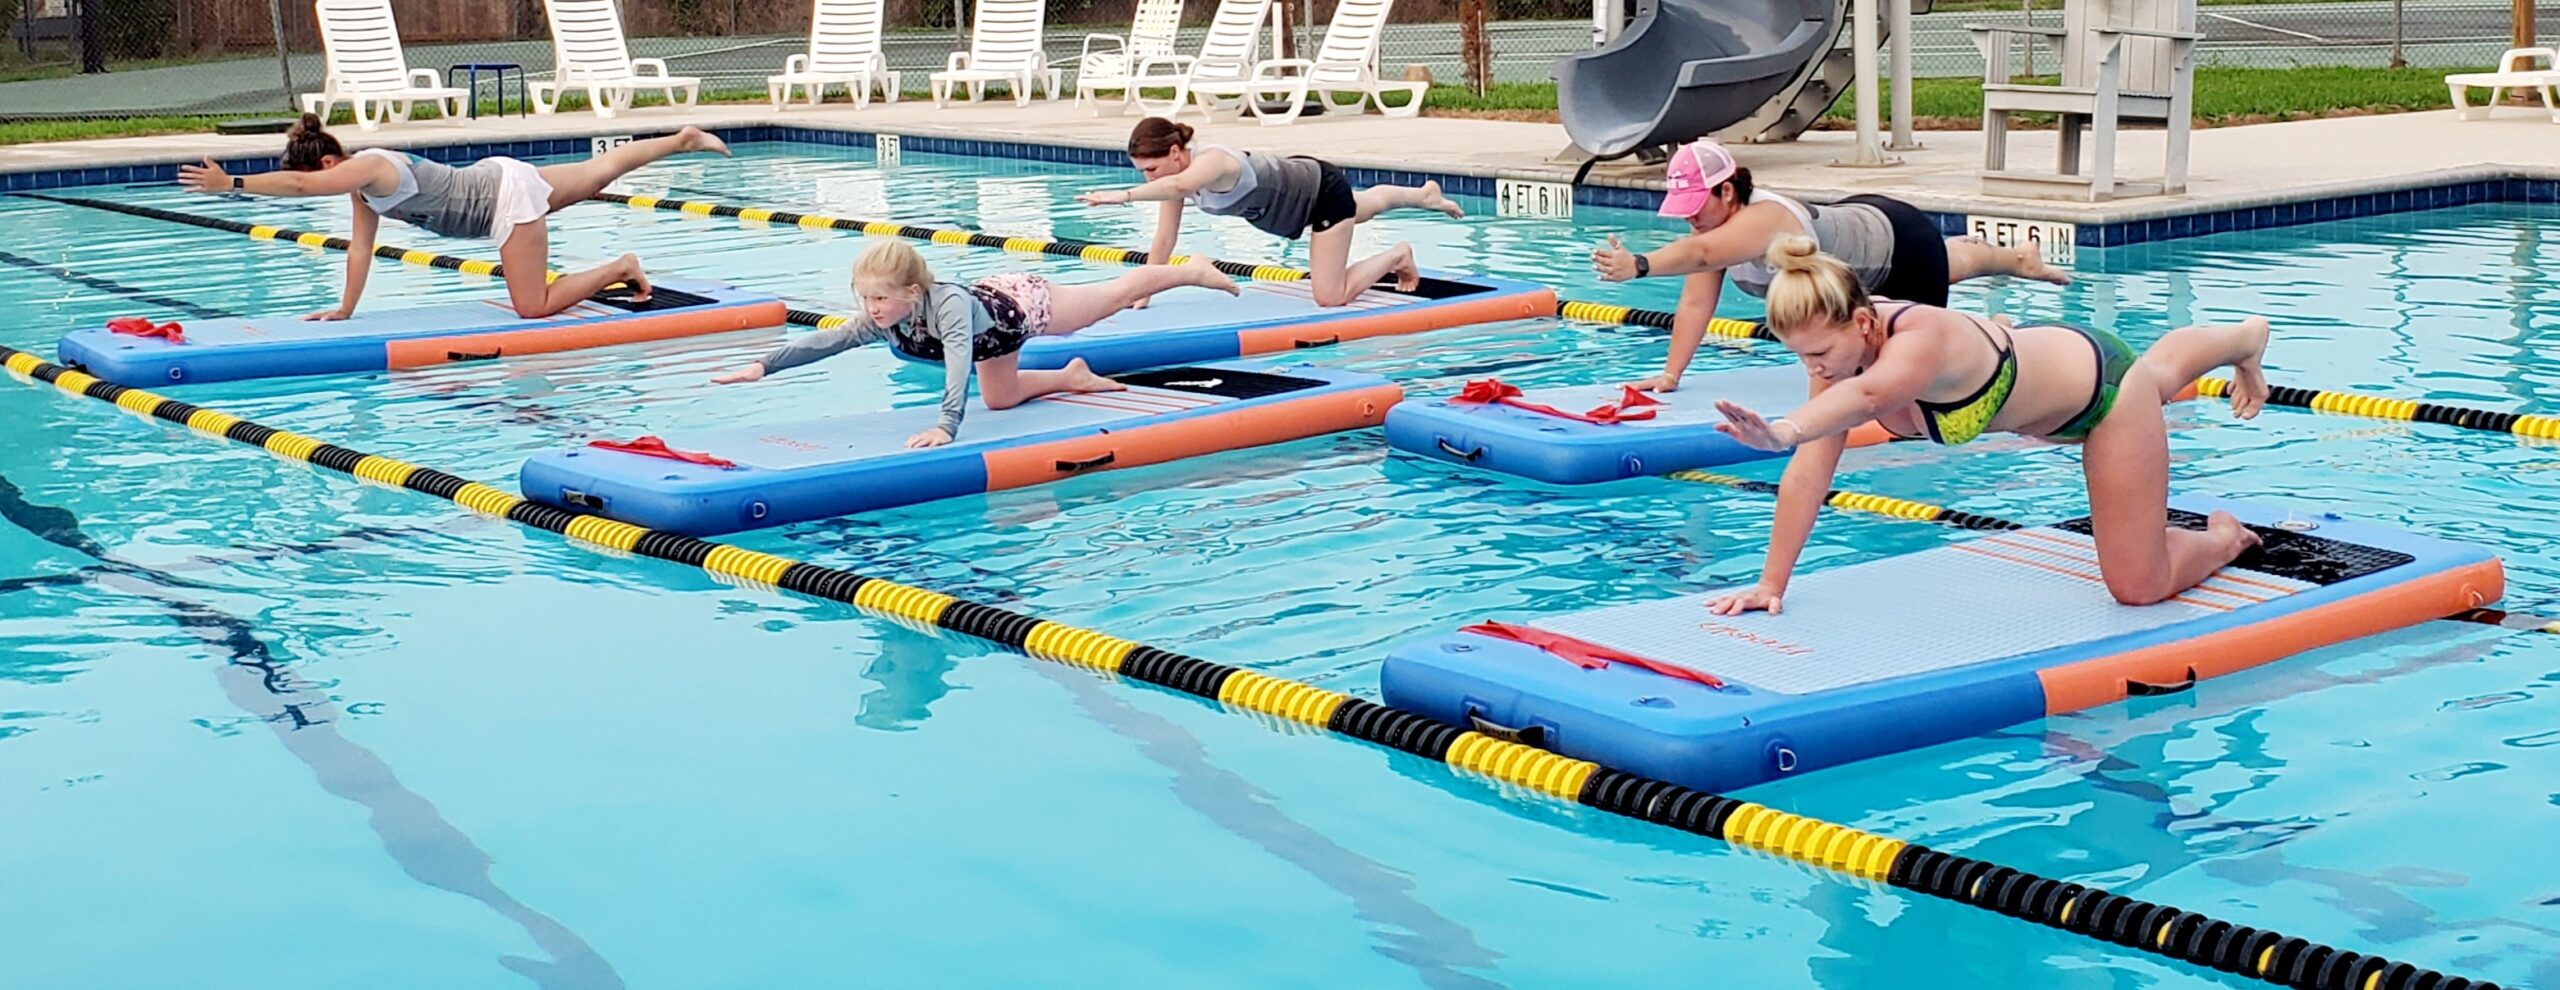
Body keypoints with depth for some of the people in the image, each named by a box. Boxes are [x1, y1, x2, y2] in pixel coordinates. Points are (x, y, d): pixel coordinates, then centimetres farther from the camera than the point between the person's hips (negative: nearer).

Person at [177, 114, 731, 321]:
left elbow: (298, 184, -35)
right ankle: (683, 139, 31)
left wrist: (230, 183, -35)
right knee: (598, 172, 22)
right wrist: (344, 311, 2)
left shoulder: (369, 169, -22)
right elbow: (360, 247, 5)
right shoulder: (363, 186, 4)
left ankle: (621, 268, 1)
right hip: (498, 177, 9)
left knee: (534, 307, -10)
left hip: (508, 195, -9)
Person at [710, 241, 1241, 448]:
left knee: (1117, 294, 15)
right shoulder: (880, 323, -25)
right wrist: (763, 366, -29)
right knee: (1000, 398, 20)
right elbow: (824, 341, -22)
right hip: (991, 298, 7)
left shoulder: (947, 304, -45)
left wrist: (946, 426, -67)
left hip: (1022, 302, -7)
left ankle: (1193, 270, 37)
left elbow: (958, 365, -57)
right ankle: (1072, 377, 43)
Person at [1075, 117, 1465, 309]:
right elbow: (1163, 241, -13)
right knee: (1367, 204, 37)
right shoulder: (1175, 173, -17)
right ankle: (1424, 195, 68)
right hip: (1294, 179, 8)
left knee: (1331, 298, -9)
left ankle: (1398, 255, 15)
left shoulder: (1212, 162, -41)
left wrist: (1123, 195, -77)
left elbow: (1177, 186, -66)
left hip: (1323, 189, -8)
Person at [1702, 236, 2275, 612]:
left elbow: (1868, 394, -70)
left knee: (2138, 588, -1)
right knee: (2161, 369, 40)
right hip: (2050, 371, 7)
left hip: (2103, 388, -7)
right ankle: (2246, 337, 72)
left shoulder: (1920, 340, -46)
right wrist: (1771, 585, -30)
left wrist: (1783, 431, -88)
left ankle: (2224, 538, 30)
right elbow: (1807, 476, -25)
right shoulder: (1836, 347, -25)